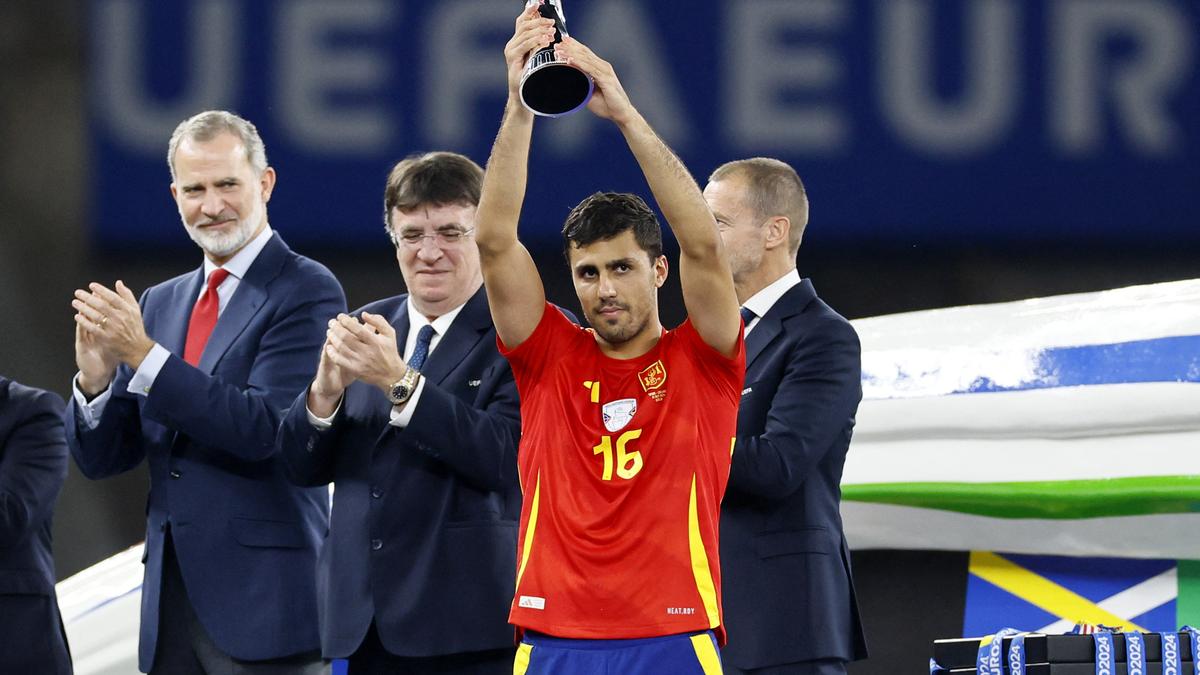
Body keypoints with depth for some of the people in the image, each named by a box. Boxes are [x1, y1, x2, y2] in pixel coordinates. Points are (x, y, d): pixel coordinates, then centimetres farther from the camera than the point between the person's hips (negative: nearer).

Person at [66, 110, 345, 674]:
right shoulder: (160, 304, 15)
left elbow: (263, 427, -17)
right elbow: (100, 458, 13)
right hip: (171, 601, 6)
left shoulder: (307, 292, -5)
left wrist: (145, 355, -19)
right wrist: (96, 378, -8)